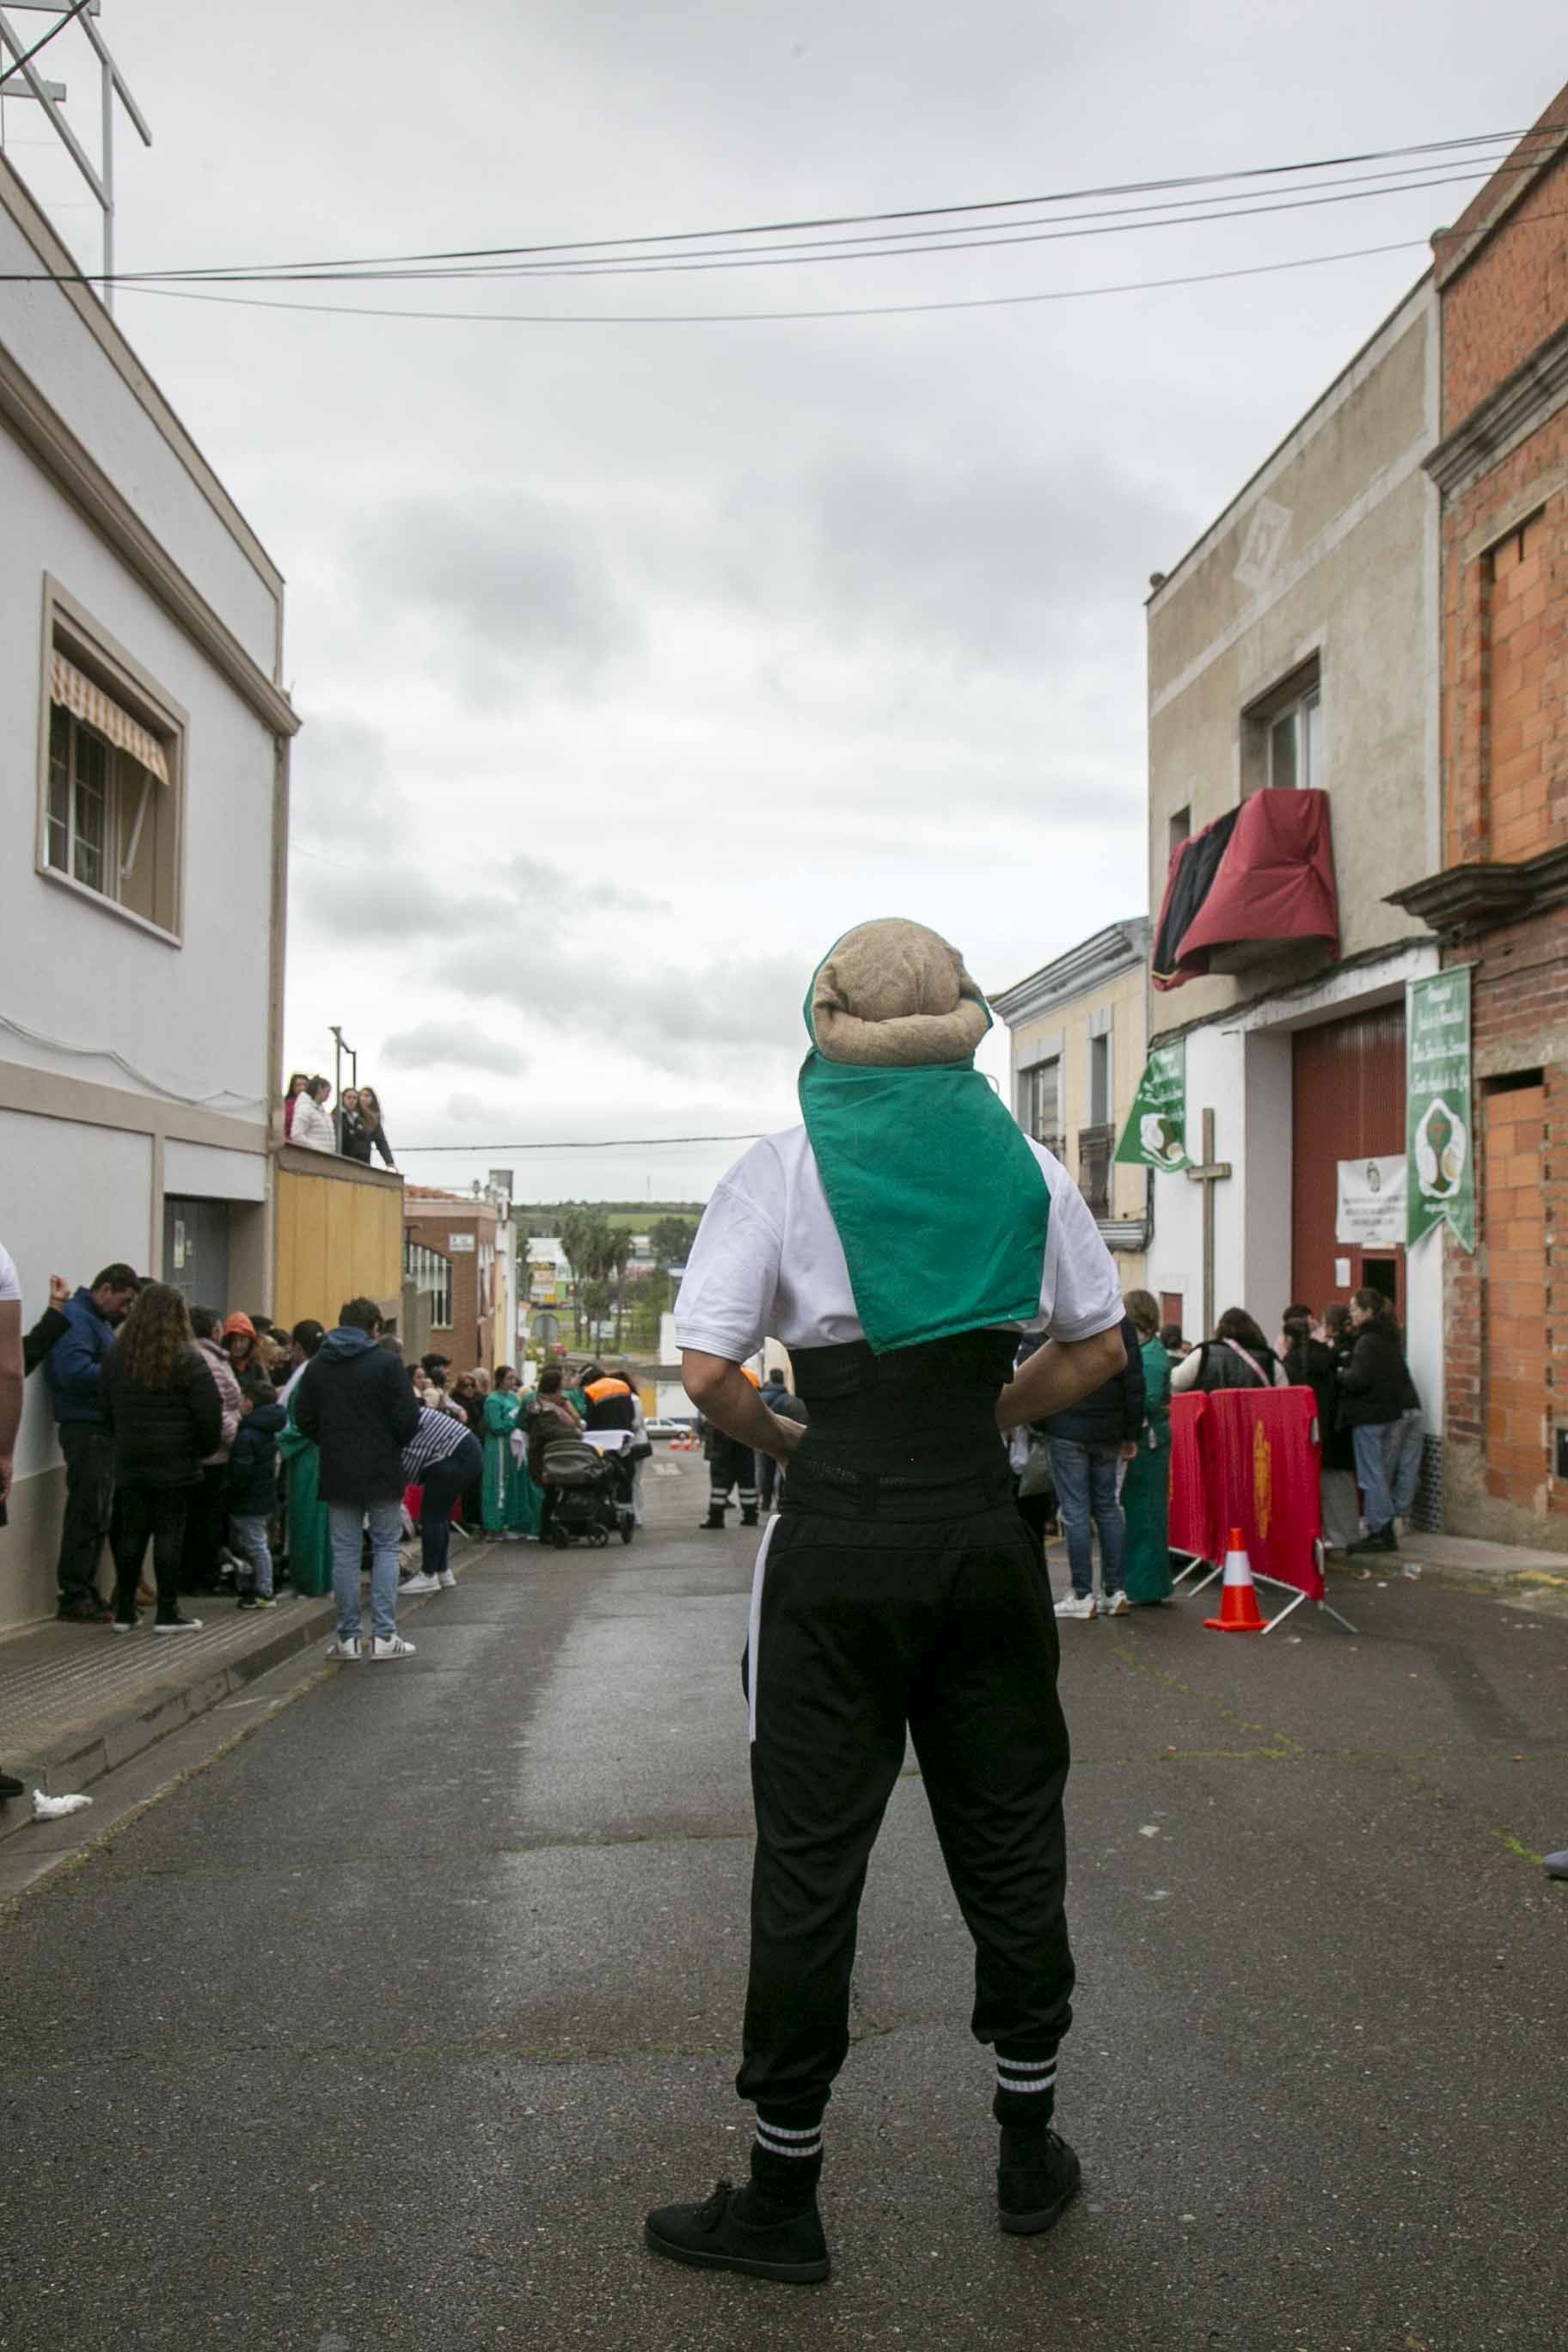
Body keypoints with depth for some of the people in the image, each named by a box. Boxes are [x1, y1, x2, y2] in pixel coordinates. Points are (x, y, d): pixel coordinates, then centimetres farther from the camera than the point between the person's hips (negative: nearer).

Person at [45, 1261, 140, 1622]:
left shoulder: (100, 1321, 19)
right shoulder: (76, 1318, -13)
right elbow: (74, 1372, -25)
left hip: (101, 1430, 10)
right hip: (85, 1430, -10)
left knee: (97, 1518, 14)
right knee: (87, 1517, -6)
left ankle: (87, 1592, 21)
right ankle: (74, 1599, 0)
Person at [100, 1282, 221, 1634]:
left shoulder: (117, 1355, 5)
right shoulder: (187, 1358, -11)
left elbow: (106, 1409, 11)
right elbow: (209, 1411, -12)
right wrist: (205, 1447, 3)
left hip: (129, 1461, 4)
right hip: (175, 1462, -4)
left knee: (131, 1534, 10)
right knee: (169, 1534, 0)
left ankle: (124, 1612, 14)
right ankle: (167, 1614, 3)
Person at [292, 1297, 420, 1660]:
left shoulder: (317, 1366, 6)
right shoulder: (386, 1363, -8)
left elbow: (303, 1418, 6)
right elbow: (408, 1418, -11)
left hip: (337, 1473, 3)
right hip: (382, 1471, -3)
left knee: (344, 1552, 8)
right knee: (385, 1548, 5)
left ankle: (348, 1637, 9)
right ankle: (384, 1636, 0)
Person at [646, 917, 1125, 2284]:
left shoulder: (784, 1169, -5)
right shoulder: (1023, 1162, 5)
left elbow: (706, 1374, -12)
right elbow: (1099, 1349, 10)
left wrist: (787, 1445, 5)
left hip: (839, 1547, -3)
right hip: (981, 1532, 3)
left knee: (812, 1857, 6)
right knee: (1010, 1834, 16)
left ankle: (783, 2198, 19)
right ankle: (1031, 2159, 32)